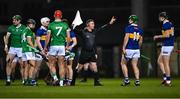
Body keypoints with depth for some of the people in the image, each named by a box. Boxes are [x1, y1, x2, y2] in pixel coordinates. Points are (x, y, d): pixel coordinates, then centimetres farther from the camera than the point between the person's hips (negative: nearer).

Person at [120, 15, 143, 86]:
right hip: (136, 50, 5)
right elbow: (140, 41, 13)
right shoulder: (140, 29, 10)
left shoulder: (129, 28, -7)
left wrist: (123, 48, -15)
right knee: (135, 66, 7)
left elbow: (126, 38, -14)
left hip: (129, 49, -5)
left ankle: (126, 80, 2)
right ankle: (137, 81, -3)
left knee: (123, 64, 10)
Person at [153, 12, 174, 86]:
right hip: (170, 45, 10)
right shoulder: (170, 24, 14)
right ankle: (165, 77, 12)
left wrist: (158, 36, -9)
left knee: (166, 64, -5)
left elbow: (167, 35, -22)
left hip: (167, 45, -10)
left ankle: (168, 81, -2)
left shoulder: (166, 24, -15)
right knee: (159, 61, 16)